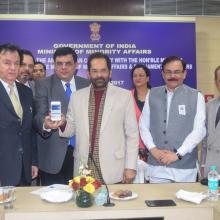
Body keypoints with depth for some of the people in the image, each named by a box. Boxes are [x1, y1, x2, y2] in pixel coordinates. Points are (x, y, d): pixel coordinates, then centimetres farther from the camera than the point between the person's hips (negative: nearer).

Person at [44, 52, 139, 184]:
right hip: (83, 169, 3)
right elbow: (71, 129, 12)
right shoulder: (77, 96, 6)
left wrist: (130, 167, -5)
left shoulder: (124, 96, -2)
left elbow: (132, 134, -1)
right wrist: (62, 124, -10)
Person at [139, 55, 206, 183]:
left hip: (185, 166, -1)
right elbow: (143, 125, 7)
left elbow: (199, 130, -6)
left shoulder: (196, 96, -1)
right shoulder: (152, 95, 6)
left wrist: (178, 154, -12)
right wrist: (153, 149, -6)